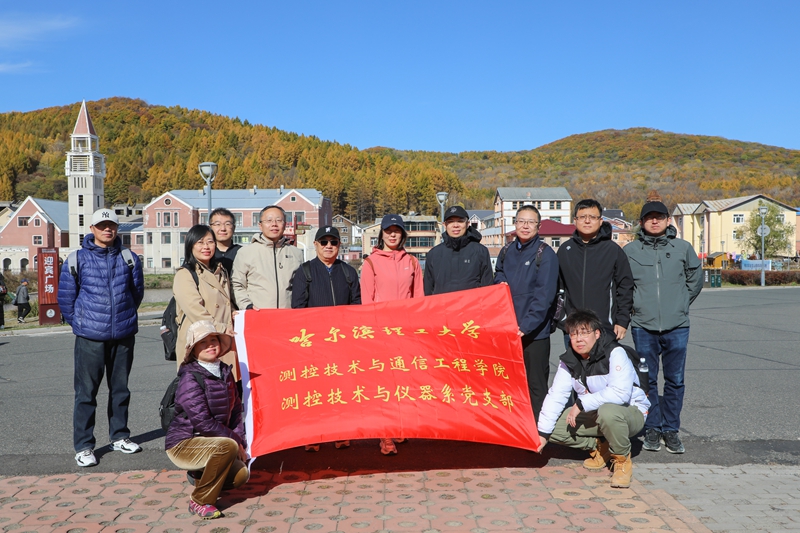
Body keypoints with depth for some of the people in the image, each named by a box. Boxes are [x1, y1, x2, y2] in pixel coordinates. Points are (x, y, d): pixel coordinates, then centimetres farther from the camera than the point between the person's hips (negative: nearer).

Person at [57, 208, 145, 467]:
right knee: (86, 392, 0)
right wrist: (79, 321, 9)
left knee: (121, 388, 13)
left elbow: (137, 292, 14)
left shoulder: (128, 258, 4)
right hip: (90, 338, -2)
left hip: (124, 335, 3)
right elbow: (66, 297, 6)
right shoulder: (77, 259, -2)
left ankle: (119, 436, 26)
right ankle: (83, 446, 8)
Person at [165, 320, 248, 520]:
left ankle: (201, 477, 16)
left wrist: (240, 442, -5)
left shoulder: (225, 372, 5)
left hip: (210, 442, 7)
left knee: (240, 474, -17)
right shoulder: (190, 377, -18)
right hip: (183, 443, -6)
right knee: (227, 446, -33)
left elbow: (236, 411, 8)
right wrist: (235, 440, -17)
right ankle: (200, 502, -13)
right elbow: (202, 421, -24)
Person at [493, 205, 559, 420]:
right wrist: (500, 283, 2)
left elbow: (544, 296, -13)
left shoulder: (545, 254, -6)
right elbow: (498, 277, 26)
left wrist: (527, 325, -21)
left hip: (534, 332, -5)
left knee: (535, 386, 0)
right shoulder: (507, 251, 12)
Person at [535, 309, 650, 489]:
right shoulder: (569, 360, -4)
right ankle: (600, 447, 9)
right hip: (594, 414, 6)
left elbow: (620, 393, -35)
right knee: (554, 427, -12)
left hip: (630, 412, -6)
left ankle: (622, 459, -13)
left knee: (608, 412, -40)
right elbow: (556, 395, -10)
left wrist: (581, 404, -31)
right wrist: (543, 433, -18)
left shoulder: (615, 353, -22)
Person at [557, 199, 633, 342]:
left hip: (606, 329, -2)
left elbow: (626, 287, 3)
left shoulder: (613, 250, 2)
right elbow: (557, 287, 14)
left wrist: (622, 321, -2)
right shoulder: (564, 250, 9)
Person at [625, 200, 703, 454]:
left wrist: (681, 303, 12)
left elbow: (696, 278, 16)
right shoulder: (630, 250, 3)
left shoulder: (683, 247, 5)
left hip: (677, 326, 1)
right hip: (643, 327, 0)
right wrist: (634, 305, 5)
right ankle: (652, 429, 17)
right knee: (647, 380, 5)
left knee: (675, 381, 5)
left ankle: (671, 429, 16)